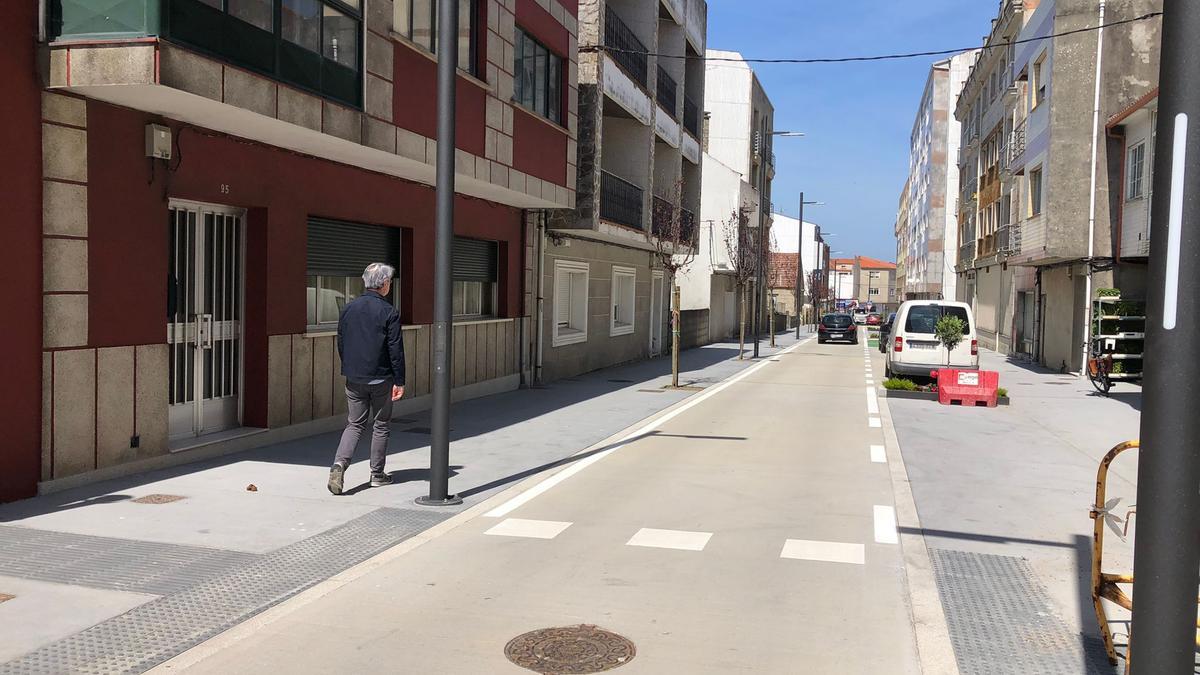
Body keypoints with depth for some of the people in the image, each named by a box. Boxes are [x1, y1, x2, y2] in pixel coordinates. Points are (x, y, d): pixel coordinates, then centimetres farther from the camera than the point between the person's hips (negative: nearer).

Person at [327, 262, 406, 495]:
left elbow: (340, 343, 10)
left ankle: (339, 464, -10)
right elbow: (395, 349, -11)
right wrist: (399, 381, -6)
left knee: (354, 424, 12)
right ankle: (377, 474, 17)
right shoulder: (389, 312, -11)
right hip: (381, 379, -4)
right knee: (380, 426, 10)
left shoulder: (348, 309, 4)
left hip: (354, 378, 4)